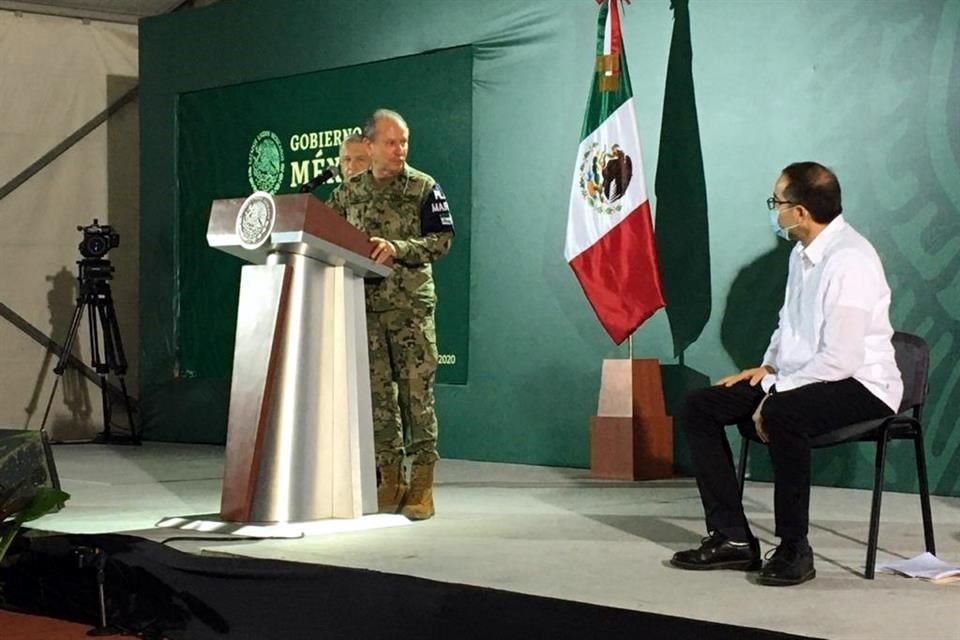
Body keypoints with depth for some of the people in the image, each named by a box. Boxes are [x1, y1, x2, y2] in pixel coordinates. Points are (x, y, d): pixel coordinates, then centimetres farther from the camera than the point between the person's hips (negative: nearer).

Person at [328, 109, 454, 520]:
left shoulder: (424, 188, 1)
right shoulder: (348, 192, 11)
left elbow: (441, 240, -5)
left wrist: (397, 248, -19)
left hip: (411, 305, -3)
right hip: (365, 305, 4)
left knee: (416, 394, -5)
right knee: (378, 394, 5)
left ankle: (421, 485, -2)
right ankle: (390, 481, 12)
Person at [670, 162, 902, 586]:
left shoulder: (849, 262, -21)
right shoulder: (803, 254, 7)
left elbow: (840, 359, -26)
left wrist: (776, 394, -20)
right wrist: (768, 367, 6)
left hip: (858, 385, -9)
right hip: (798, 380, 9)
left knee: (782, 415, -38)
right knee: (701, 405, -1)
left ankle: (793, 548, -22)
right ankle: (731, 538, 0)